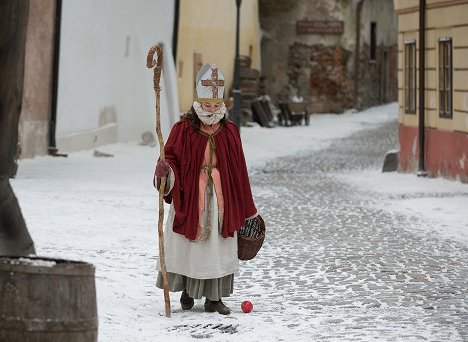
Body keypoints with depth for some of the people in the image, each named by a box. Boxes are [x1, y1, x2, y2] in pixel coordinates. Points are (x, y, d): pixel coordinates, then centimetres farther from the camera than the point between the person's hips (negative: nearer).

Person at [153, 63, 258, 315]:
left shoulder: (230, 132, 4)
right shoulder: (183, 130, -3)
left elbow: (239, 172, 7)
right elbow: (171, 158, -5)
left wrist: (246, 209, 9)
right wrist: (164, 172, -30)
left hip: (221, 200, 2)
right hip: (189, 199, -2)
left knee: (219, 247, 3)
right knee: (187, 245, 3)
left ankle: (214, 298, 12)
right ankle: (187, 291, 24)